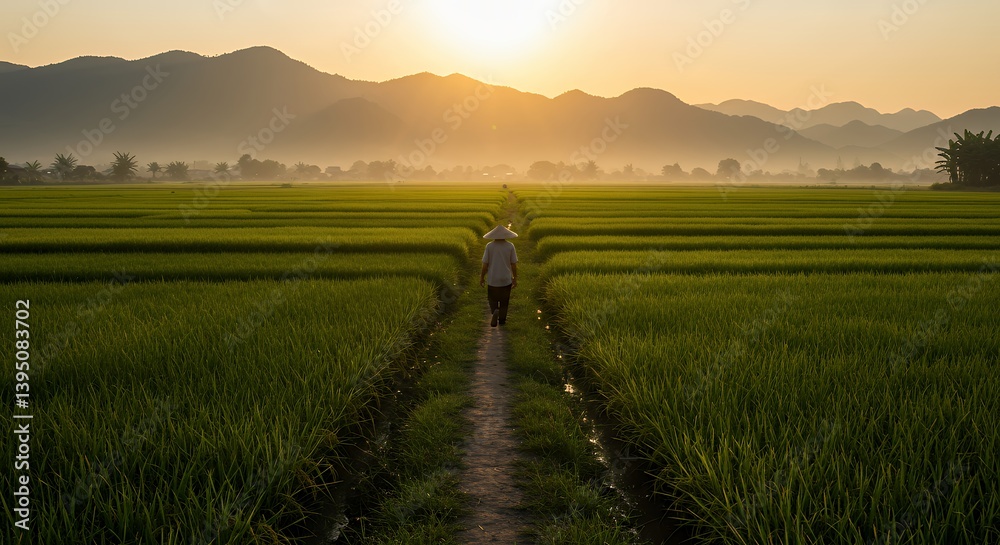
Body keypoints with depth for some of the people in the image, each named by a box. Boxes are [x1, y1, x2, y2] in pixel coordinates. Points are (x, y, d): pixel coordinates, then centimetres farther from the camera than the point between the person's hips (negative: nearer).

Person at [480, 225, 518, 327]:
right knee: (504, 301, 19)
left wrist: (482, 277, 5)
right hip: (506, 279, 0)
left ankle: (495, 311, -9)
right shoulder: (510, 246, -9)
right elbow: (514, 264, -5)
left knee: (493, 299, 18)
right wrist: (515, 278, 5)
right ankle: (502, 320, 24)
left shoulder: (489, 246, -11)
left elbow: (485, 264, -8)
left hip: (492, 279, 0)